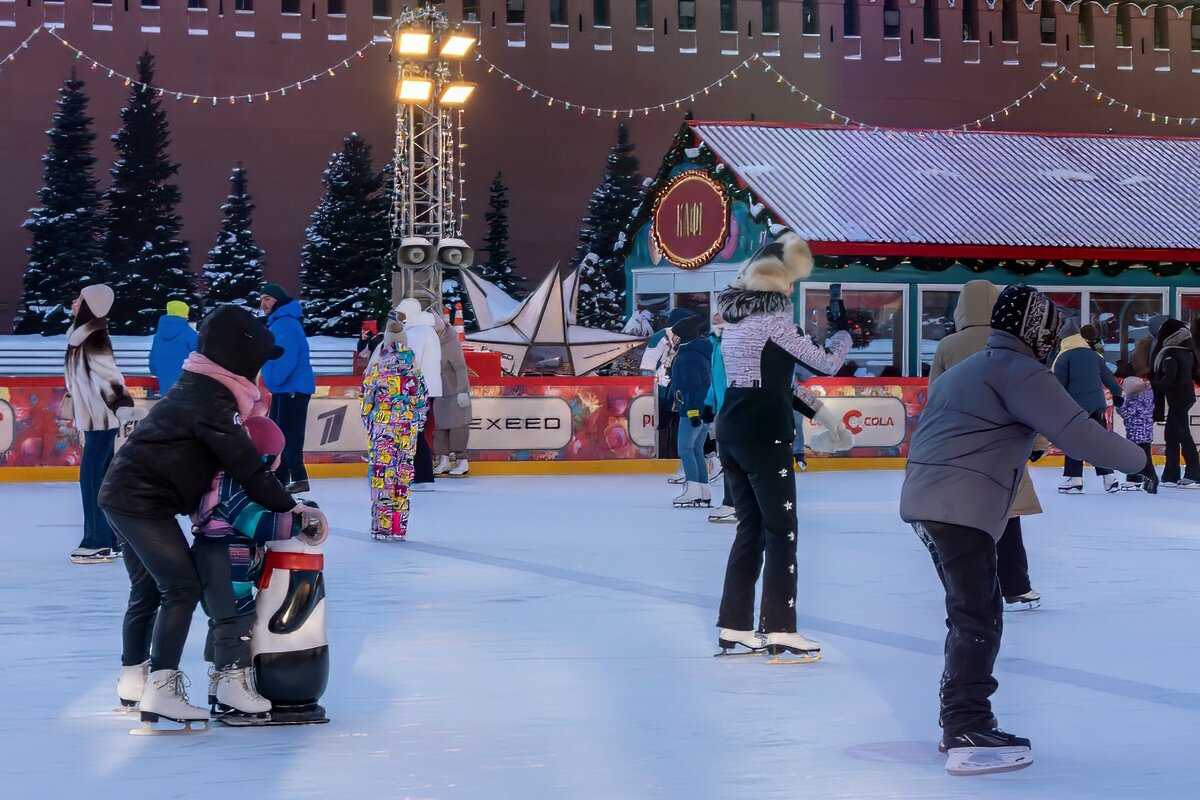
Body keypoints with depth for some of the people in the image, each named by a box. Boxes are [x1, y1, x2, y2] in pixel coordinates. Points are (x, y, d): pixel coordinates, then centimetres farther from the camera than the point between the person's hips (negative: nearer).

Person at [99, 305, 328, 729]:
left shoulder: (200, 388, 13)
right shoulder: (211, 400, -20)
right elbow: (245, 464, -20)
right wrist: (291, 506, -15)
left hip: (125, 494, 11)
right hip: (142, 501, -11)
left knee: (148, 588, 22)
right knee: (182, 587, -11)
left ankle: (134, 674, 37)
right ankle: (161, 688, -15)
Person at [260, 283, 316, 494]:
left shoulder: (286, 323, -16)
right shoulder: (276, 322, 17)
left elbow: (288, 358, -24)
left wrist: (274, 380, -17)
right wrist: (272, 382, 16)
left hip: (293, 388, -11)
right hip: (283, 388, 11)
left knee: (289, 433, -13)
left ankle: (299, 478, -14)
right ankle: (280, 478, 20)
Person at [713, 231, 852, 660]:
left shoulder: (735, 312, 14)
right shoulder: (773, 315, -12)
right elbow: (825, 362, -6)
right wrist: (843, 332, 13)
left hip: (730, 431, 8)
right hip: (764, 435, -8)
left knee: (750, 528, 14)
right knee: (781, 531, -2)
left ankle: (734, 624, 15)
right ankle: (779, 628, -4)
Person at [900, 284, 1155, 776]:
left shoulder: (964, 370, 24)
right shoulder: (1020, 372, -8)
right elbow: (1076, 433, -15)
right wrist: (1139, 460, -4)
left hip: (925, 500, 10)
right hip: (960, 509, -10)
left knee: (974, 612, 18)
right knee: (978, 615, -12)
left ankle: (958, 722, 24)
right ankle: (968, 735, -17)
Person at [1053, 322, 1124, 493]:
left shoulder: (1064, 357, -4)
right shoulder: (1094, 356, 11)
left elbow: (1058, 383, -10)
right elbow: (1108, 377, 18)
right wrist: (1117, 394, 32)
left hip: (1075, 405, -5)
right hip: (1097, 405, 5)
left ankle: (1074, 479, -7)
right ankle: (1109, 479, 11)